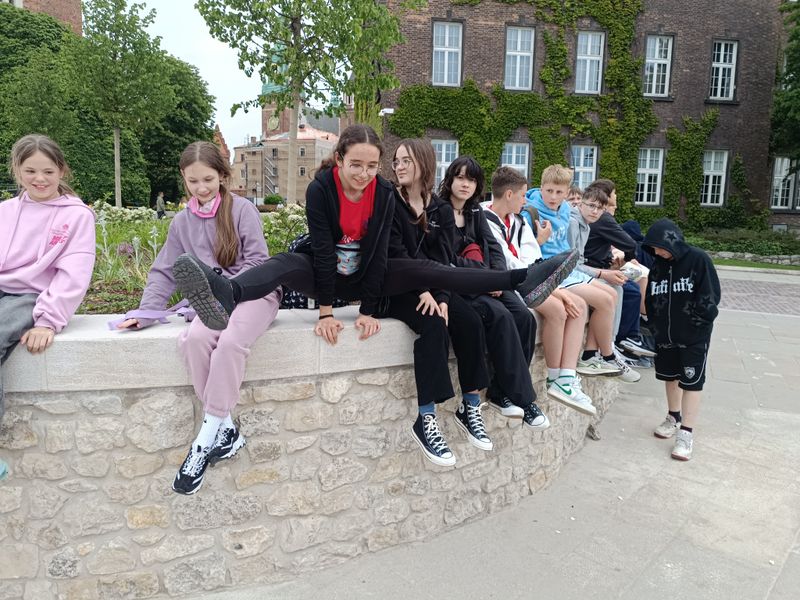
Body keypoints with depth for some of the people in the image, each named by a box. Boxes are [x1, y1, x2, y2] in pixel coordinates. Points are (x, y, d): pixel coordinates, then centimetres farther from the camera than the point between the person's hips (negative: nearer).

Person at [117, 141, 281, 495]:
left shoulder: (242, 209, -1)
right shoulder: (182, 222, 12)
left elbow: (256, 261, -7)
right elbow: (164, 272, 12)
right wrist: (146, 313, -2)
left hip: (254, 292, -4)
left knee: (230, 340, -35)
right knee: (193, 339, -29)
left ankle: (207, 438, -23)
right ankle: (225, 430, -18)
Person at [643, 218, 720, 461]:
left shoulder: (698, 259, -14)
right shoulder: (658, 265, 2)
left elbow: (710, 297, -13)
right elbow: (651, 300, 9)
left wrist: (697, 322, -14)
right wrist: (654, 328, 5)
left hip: (695, 335, -6)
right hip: (666, 334, 6)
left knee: (691, 382, -1)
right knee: (670, 376, 17)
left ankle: (686, 433, 3)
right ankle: (673, 418, 36)